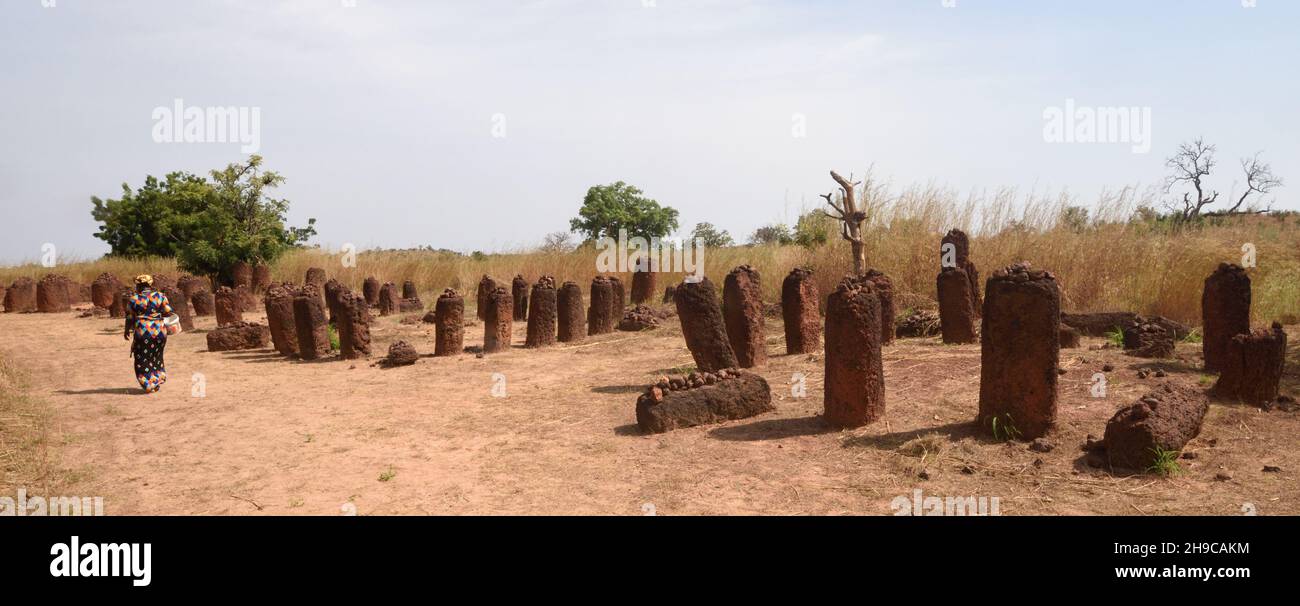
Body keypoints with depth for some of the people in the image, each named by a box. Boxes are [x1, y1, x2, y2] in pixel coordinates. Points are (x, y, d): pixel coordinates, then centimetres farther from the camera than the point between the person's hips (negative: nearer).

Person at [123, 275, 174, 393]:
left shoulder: (133, 299, -3)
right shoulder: (161, 296, 0)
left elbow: (129, 318, 2)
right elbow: (168, 313, -1)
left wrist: (127, 331, 17)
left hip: (142, 331, -2)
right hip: (160, 331, 3)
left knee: (143, 359, 8)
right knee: (157, 357, 18)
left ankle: (148, 385, 6)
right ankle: (157, 381, 22)